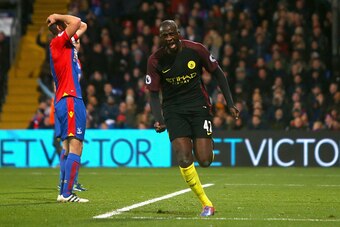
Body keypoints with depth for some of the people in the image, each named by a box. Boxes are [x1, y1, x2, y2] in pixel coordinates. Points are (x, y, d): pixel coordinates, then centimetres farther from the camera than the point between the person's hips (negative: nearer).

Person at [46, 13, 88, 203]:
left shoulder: (66, 43, 18)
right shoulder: (58, 42, -8)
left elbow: (82, 26, 30)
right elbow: (76, 22, -21)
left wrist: (57, 18, 17)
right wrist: (58, 17, -4)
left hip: (66, 100, 10)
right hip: (70, 100, -10)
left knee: (68, 147, 11)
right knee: (75, 147, -13)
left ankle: (64, 191, 13)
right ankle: (66, 193, -17)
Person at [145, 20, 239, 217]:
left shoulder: (195, 49, -10)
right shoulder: (156, 60, -8)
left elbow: (218, 74, 2)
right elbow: (154, 94, -1)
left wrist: (230, 104, -1)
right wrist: (159, 119, -18)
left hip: (198, 105, -1)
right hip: (173, 109, 1)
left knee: (204, 161, -9)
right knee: (184, 159, -17)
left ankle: (209, 145, 31)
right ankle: (206, 204, -5)